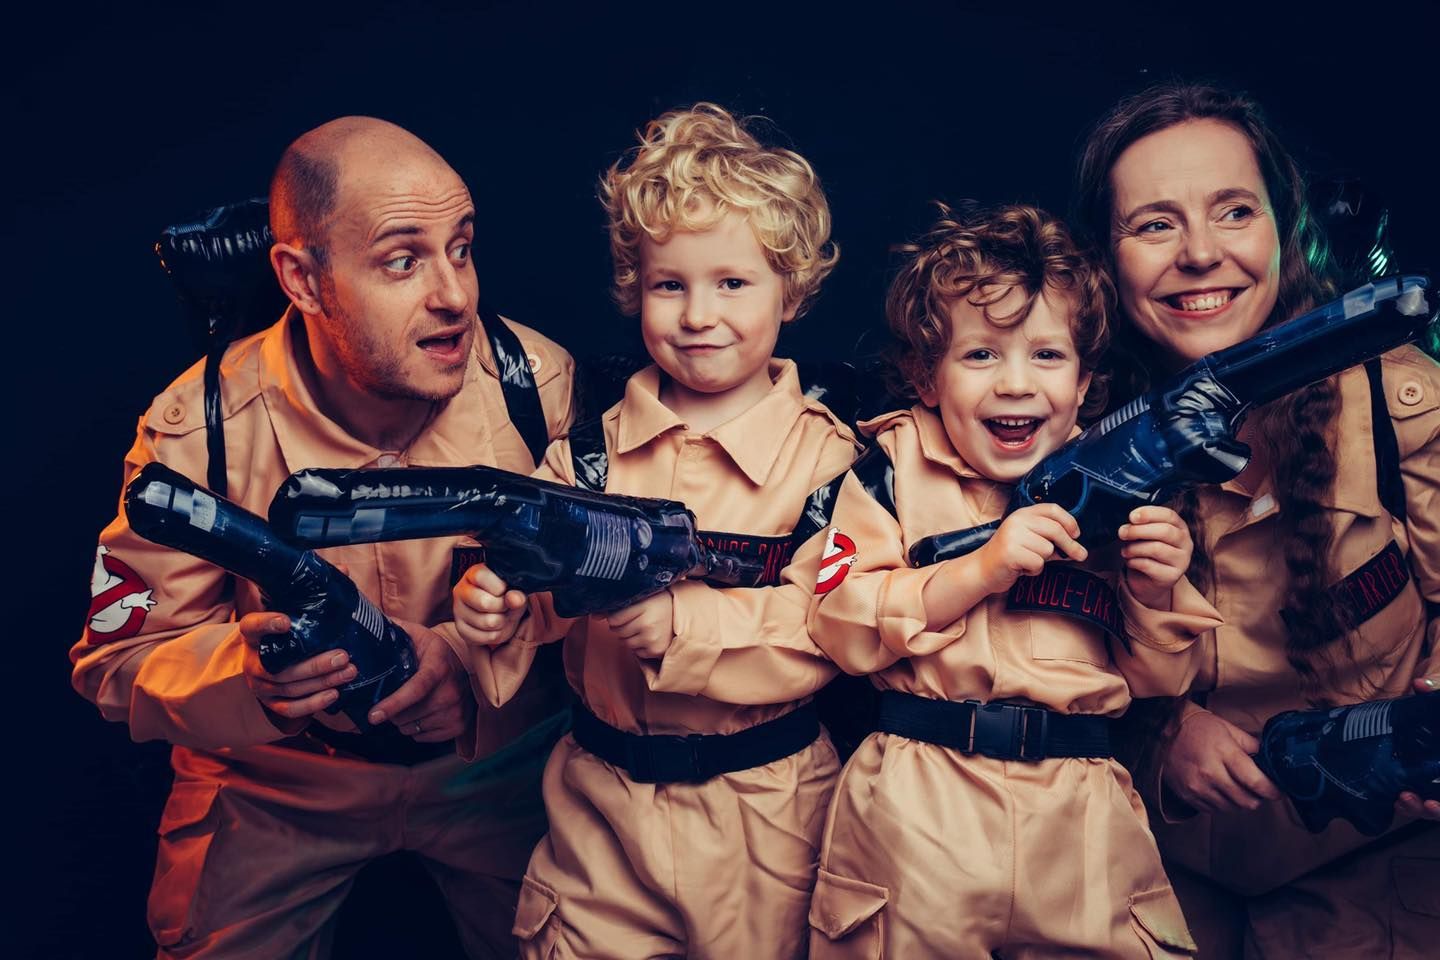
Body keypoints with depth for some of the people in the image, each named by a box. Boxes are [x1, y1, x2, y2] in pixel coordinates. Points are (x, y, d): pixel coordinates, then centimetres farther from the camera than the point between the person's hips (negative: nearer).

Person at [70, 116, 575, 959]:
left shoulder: (542, 384, -21)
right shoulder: (200, 432, -22)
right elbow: (117, 660, -15)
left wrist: (476, 650, -32)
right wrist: (245, 674, -37)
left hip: (496, 763, 1)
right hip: (276, 785, 0)